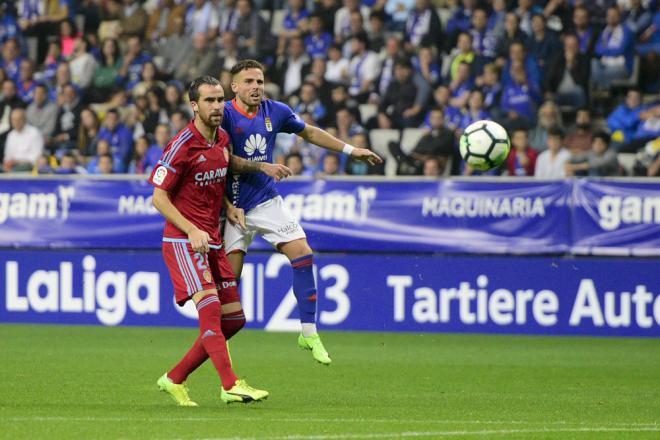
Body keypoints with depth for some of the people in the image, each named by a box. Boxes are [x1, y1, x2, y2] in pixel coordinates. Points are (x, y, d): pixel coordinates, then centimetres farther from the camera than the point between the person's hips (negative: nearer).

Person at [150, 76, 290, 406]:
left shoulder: (222, 138, 8)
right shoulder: (182, 146, -15)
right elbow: (159, 197, -14)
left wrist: (260, 167, 18)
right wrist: (192, 231, -25)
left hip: (213, 241, 8)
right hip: (183, 240, -8)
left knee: (233, 319, 6)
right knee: (209, 306, -23)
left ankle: (175, 379, 16)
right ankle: (230, 385, -31)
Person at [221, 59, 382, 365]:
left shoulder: (275, 112, 2)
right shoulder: (225, 115, -14)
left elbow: (309, 133, 19)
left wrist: (350, 150, 21)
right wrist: (228, 207, -19)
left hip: (268, 201, 4)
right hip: (234, 206, -4)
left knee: (302, 252, -10)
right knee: (230, 275, -8)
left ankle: (309, 333, -1)